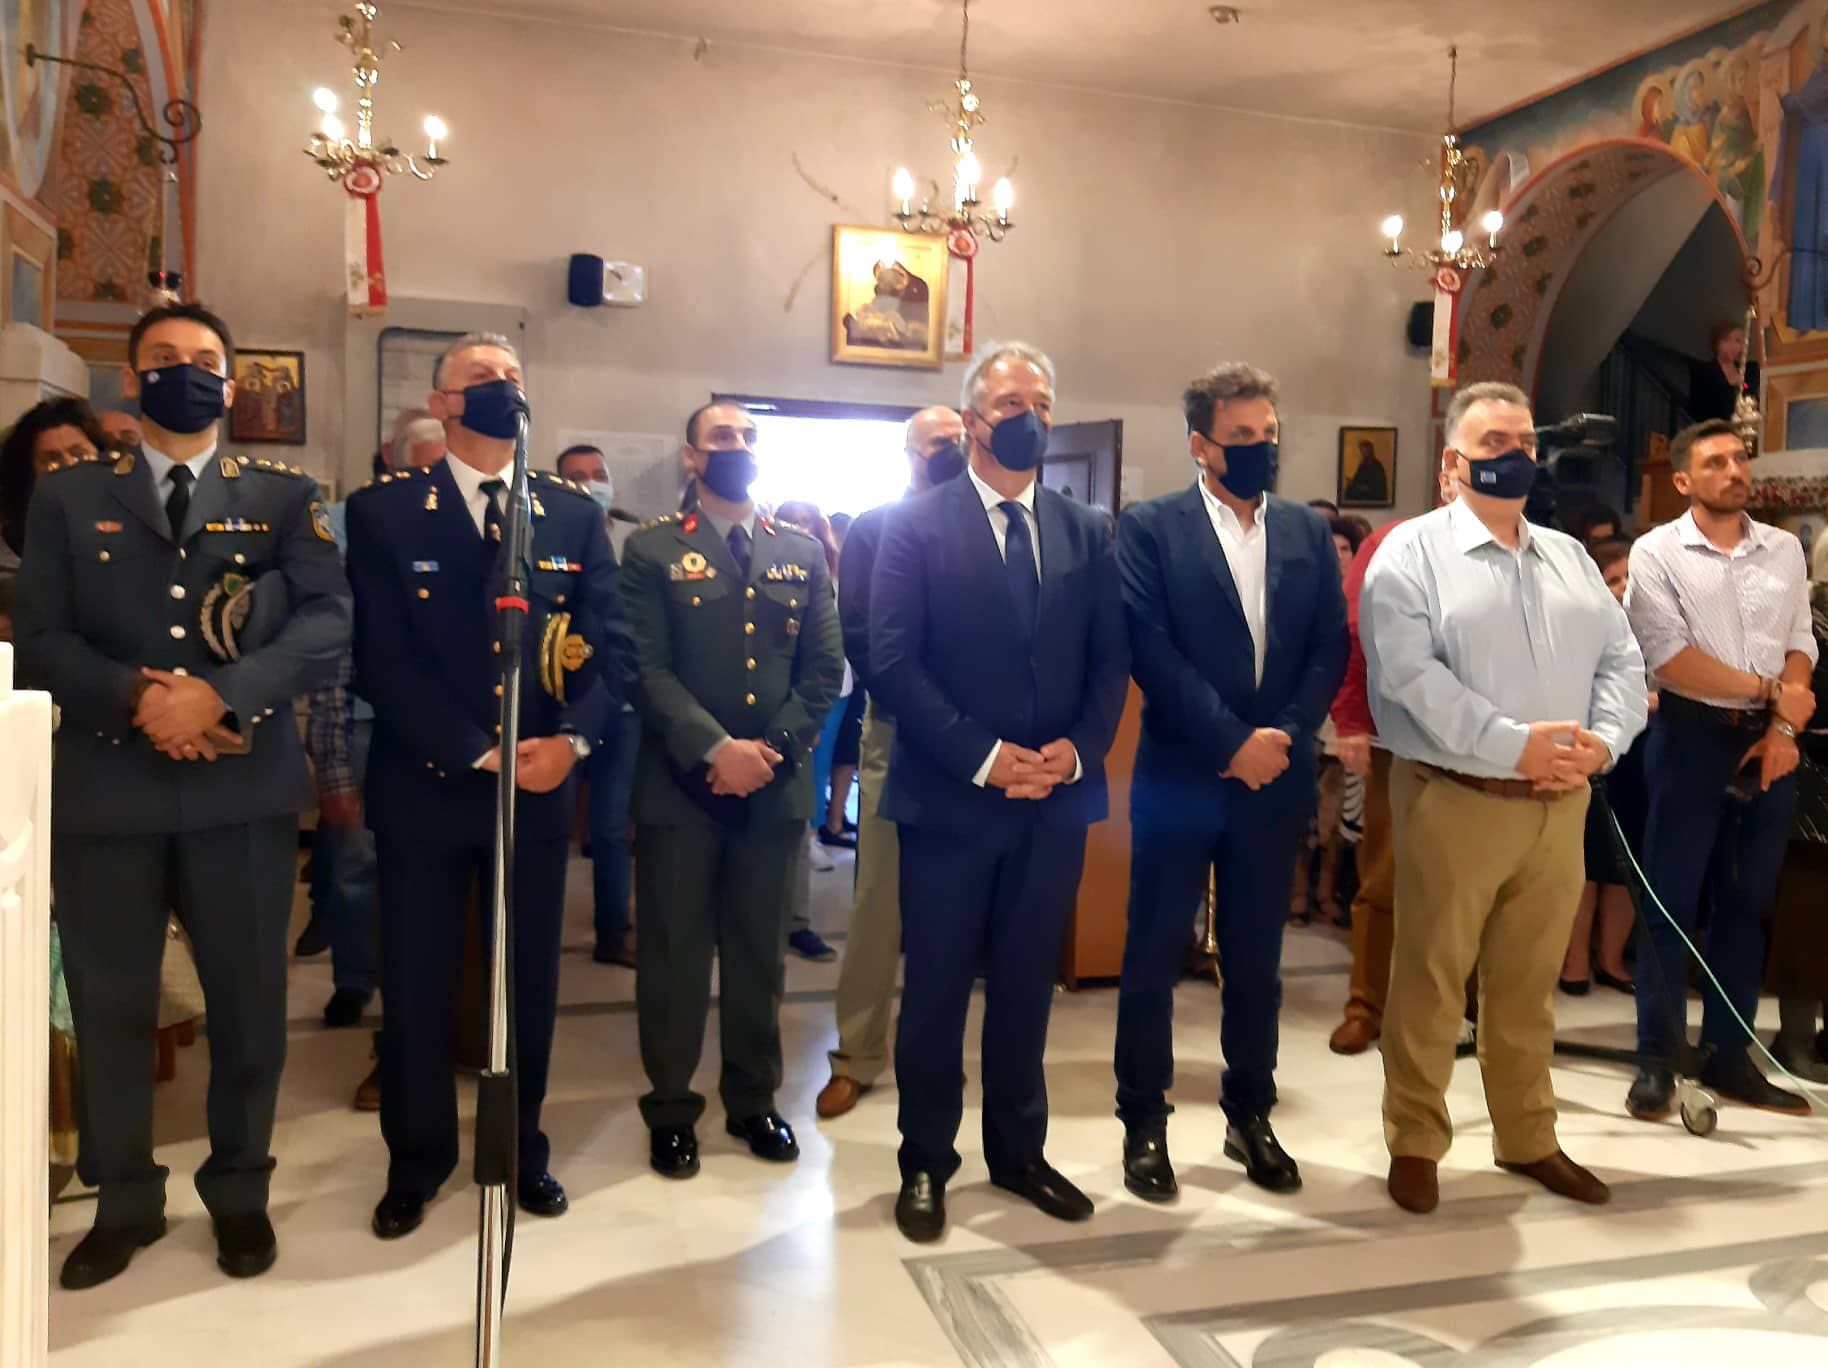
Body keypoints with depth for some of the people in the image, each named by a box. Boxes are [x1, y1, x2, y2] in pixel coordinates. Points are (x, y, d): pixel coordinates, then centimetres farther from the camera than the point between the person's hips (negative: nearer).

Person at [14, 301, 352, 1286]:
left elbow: (328, 618, -5)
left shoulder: (283, 495, 8)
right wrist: (137, 696, -16)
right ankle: (124, 1200, 29)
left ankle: (240, 1191, 26)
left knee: (248, 1001, 7)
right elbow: (40, 638, 2)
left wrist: (221, 693, -19)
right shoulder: (68, 497, 10)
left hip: (244, 784, -1)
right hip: (105, 785, 1)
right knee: (109, 1002, 10)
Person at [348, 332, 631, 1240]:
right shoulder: (383, 512, -2)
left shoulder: (574, 513, 6)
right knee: (416, 987, 9)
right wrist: (480, 753, -17)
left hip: (542, 784, 2)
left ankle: (522, 1152, 31)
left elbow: (612, 648, 0)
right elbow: (382, 661, -10)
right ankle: (416, 1165, 29)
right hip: (424, 786, -2)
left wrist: (570, 739, -16)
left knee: (529, 982, 12)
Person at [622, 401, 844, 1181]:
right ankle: (671, 1112, 21)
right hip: (681, 784, -3)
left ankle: (753, 1101, 27)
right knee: (674, 951, 6)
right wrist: (716, 750, -20)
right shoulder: (652, 550, 1)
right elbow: (647, 669, -9)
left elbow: (825, 668, 5)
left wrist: (774, 749, -9)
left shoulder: (803, 554, 10)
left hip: (776, 786, 3)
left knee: (760, 952, 12)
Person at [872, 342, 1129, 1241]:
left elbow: (1111, 662, 7)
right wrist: (983, 757, -17)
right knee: (936, 991, 8)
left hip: (1055, 799, 4)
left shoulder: (1088, 532, 10)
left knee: (1026, 988, 15)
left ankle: (1018, 1151, 32)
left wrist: (1078, 749, -10)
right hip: (948, 797, -3)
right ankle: (925, 1165, 24)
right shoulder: (917, 524, -2)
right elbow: (892, 661, -10)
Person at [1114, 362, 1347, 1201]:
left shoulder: (1308, 531, 10)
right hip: (1179, 779, -3)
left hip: (1276, 779, 4)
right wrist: (1230, 742, -15)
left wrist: (1283, 737, -9)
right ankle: (1144, 1125, 19)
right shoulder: (1150, 528, -3)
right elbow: (1150, 650, -12)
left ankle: (1250, 1116, 29)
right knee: (1154, 960, 5)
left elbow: (1330, 648, 5)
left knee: (1256, 961, 13)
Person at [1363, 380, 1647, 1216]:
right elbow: (1410, 675, -17)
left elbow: (1621, 661, 11)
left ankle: (1527, 1139, 32)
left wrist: (1603, 741, -8)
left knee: (1528, 985, 17)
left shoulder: (1569, 557, 15)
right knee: (1430, 981, 4)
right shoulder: (1412, 553, -5)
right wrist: (1515, 744, -21)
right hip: (1454, 800, -5)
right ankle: (1414, 1144, 20)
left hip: (1559, 805, 6)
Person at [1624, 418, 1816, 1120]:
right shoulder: (1657, 552, -4)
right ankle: (1657, 1061, 11)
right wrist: (1766, 690, -8)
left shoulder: (1785, 549, 10)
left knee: (1746, 903, 10)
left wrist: (1784, 728, -7)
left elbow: (1801, 646, 7)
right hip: (1691, 737, -4)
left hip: (1766, 742, 4)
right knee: (1671, 901, 1)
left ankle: (1728, 1057, 21)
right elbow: (1670, 658, -12)